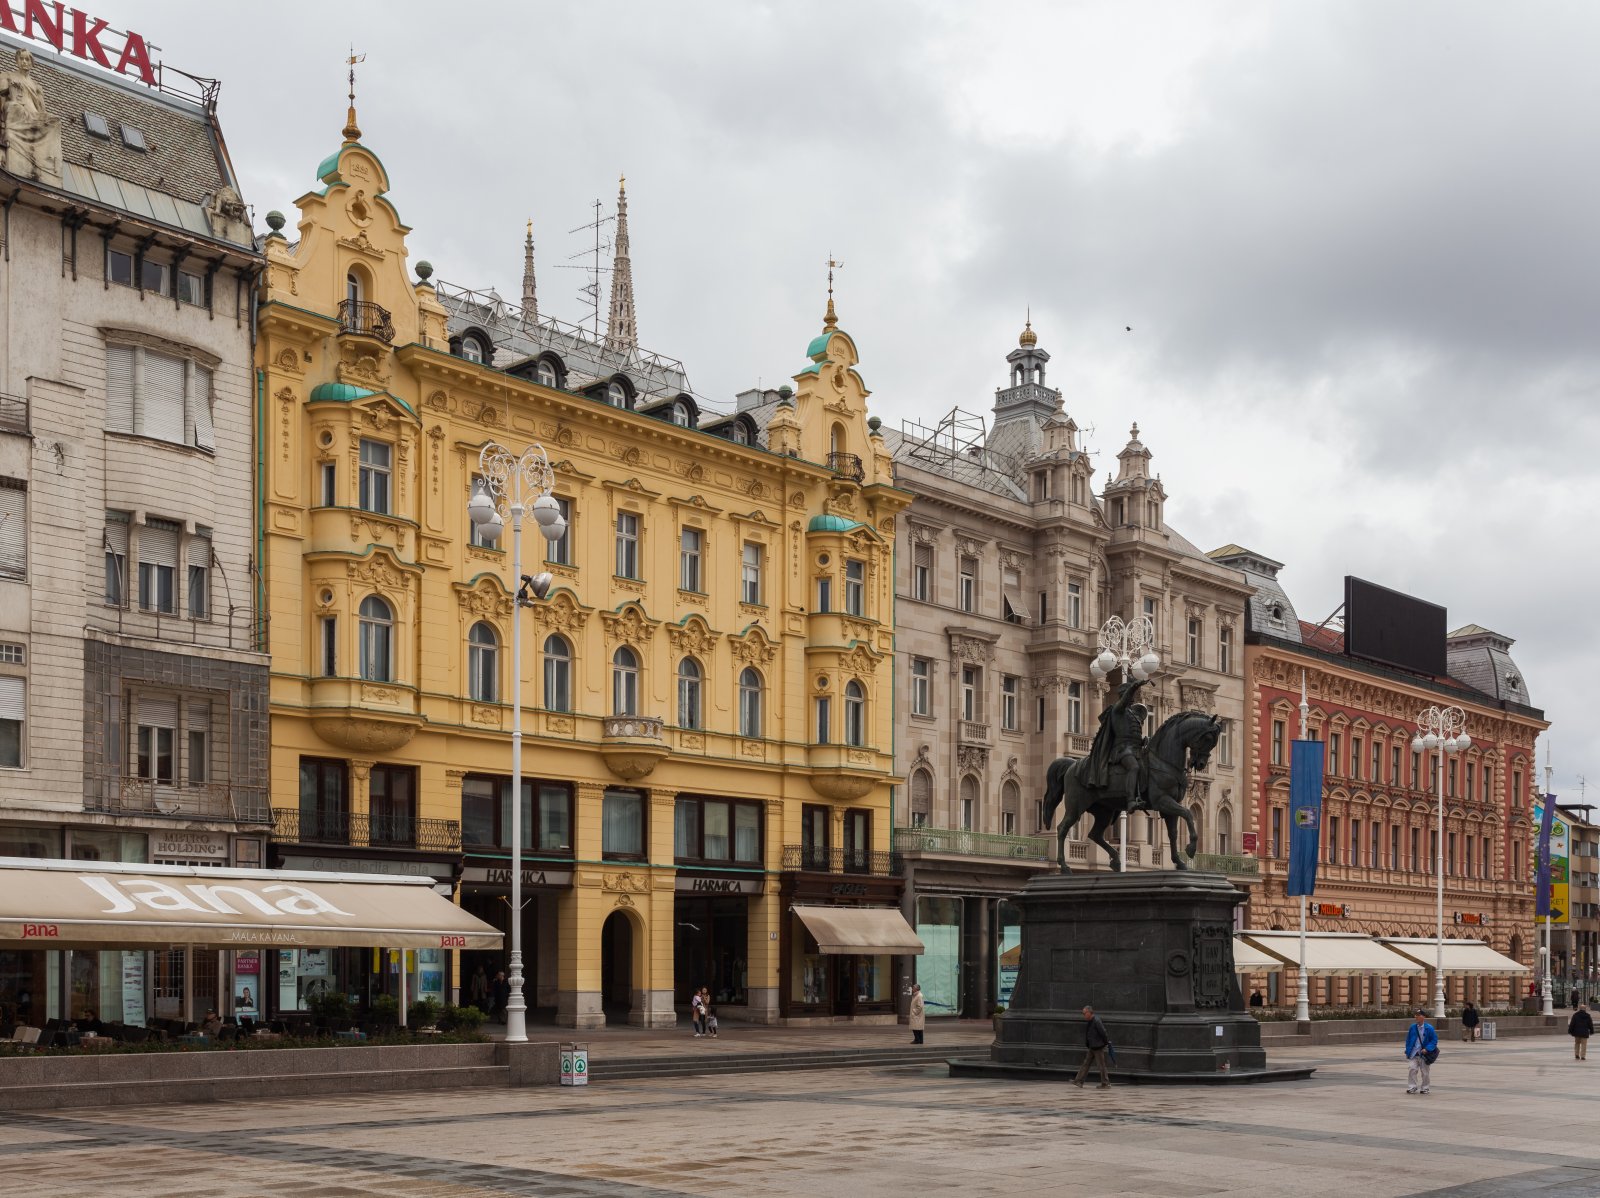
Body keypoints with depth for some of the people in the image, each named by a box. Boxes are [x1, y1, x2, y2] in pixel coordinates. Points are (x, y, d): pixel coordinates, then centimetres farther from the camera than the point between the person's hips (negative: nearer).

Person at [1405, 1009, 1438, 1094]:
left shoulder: (1429, 1028, -8)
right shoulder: (1412, 1027, 1)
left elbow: (1434, 1040, -5)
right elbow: (1408, 1040, 10)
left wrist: (1427, 1049, -16)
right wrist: (1408, 1051, 4)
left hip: (1424, 1054, -2)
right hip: (1414, 1053, 2)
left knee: (1424, 1072, 8)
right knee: (1413, 1069, -9)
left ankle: (1425, 1088, 22)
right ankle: (1411, 1087, -4)